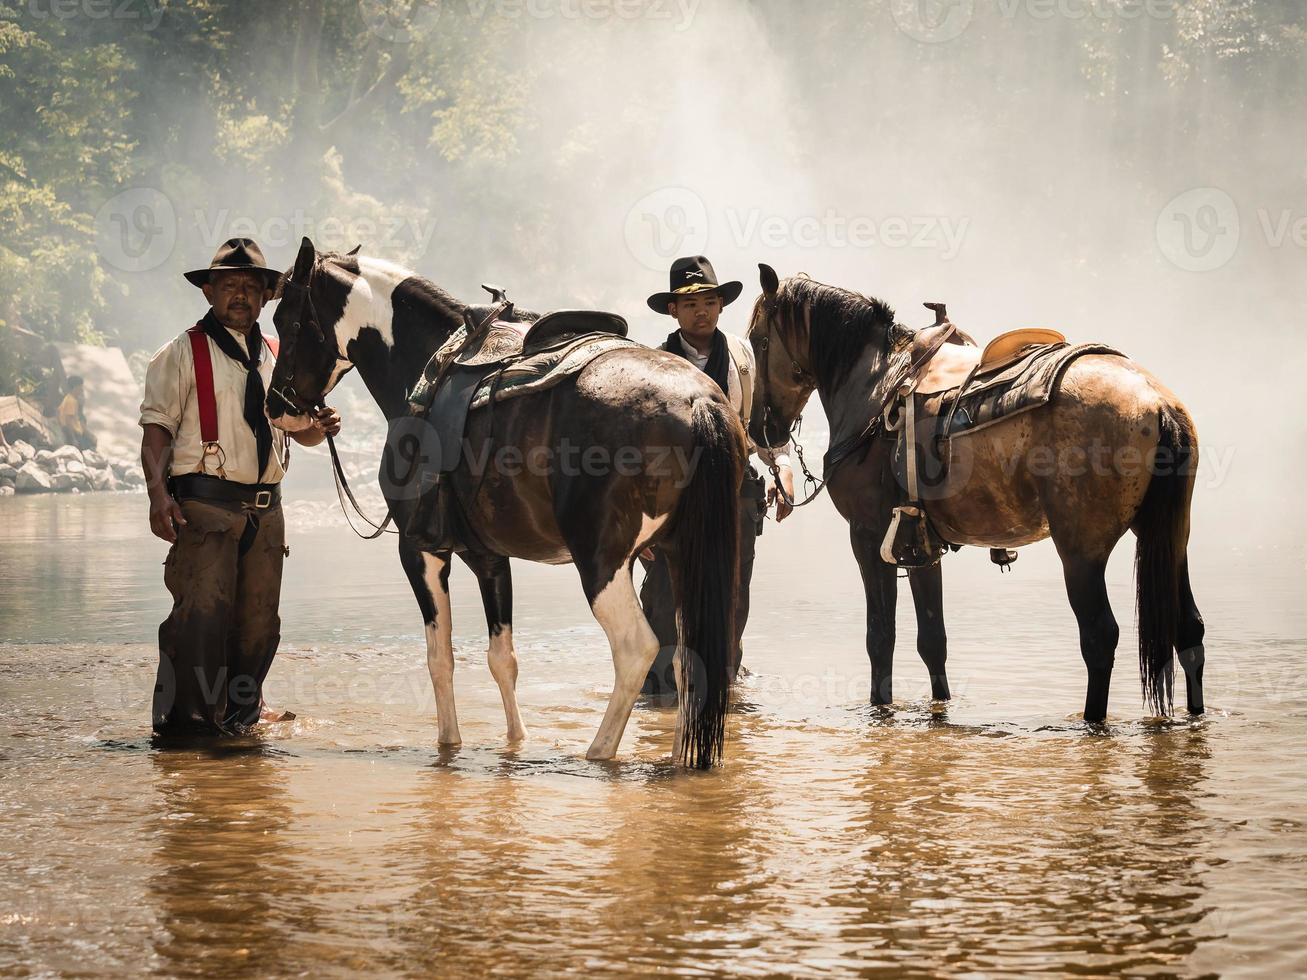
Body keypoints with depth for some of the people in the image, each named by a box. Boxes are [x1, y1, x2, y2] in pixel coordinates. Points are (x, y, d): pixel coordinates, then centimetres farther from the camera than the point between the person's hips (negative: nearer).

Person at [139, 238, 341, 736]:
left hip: (266, 507, 6)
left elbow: (294, 427, 23)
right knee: (202, 610, -12)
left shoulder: (276, 357, 16)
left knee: (259, 616, 10)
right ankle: (185, 715, -5)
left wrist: (319, 428, -1)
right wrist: (158, 494, -19)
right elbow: (156, 428, -6)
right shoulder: (182, 354, -1)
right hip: (204, 503, -6)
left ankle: (241, 709, 24)